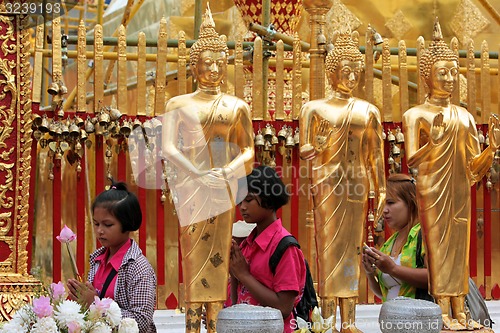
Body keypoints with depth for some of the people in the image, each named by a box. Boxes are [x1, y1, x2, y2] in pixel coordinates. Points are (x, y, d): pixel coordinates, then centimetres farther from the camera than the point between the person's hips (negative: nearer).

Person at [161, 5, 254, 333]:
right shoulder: (179, 104, 5)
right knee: (194, 249, -6)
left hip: (224, 183, 2)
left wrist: (228, 171, -11)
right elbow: (169, 148, -4)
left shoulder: (237, 106, 11)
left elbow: (249, 150, 8)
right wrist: (200, 176, -16)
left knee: (219, 252, 0)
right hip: (190, 182, -2)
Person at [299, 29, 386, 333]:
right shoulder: (315, 109, 2)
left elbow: (376, 155, 10)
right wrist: (307, 151, -22)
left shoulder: (368, 111, 11)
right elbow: (306, 151, 0)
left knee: (352, 249, 4)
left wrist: (381, 191, 6)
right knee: (329, 246, -5)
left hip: (357, 185, 3)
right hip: (327, 182, -3)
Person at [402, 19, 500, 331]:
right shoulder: (416, 115, 0)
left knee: (459, 248, 4)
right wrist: (433, 141, -28)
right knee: (437, 246, -7)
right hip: (432, 190, -5)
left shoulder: (465, 116, 14)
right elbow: (412, 159, -12)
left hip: (460, 191, 5)